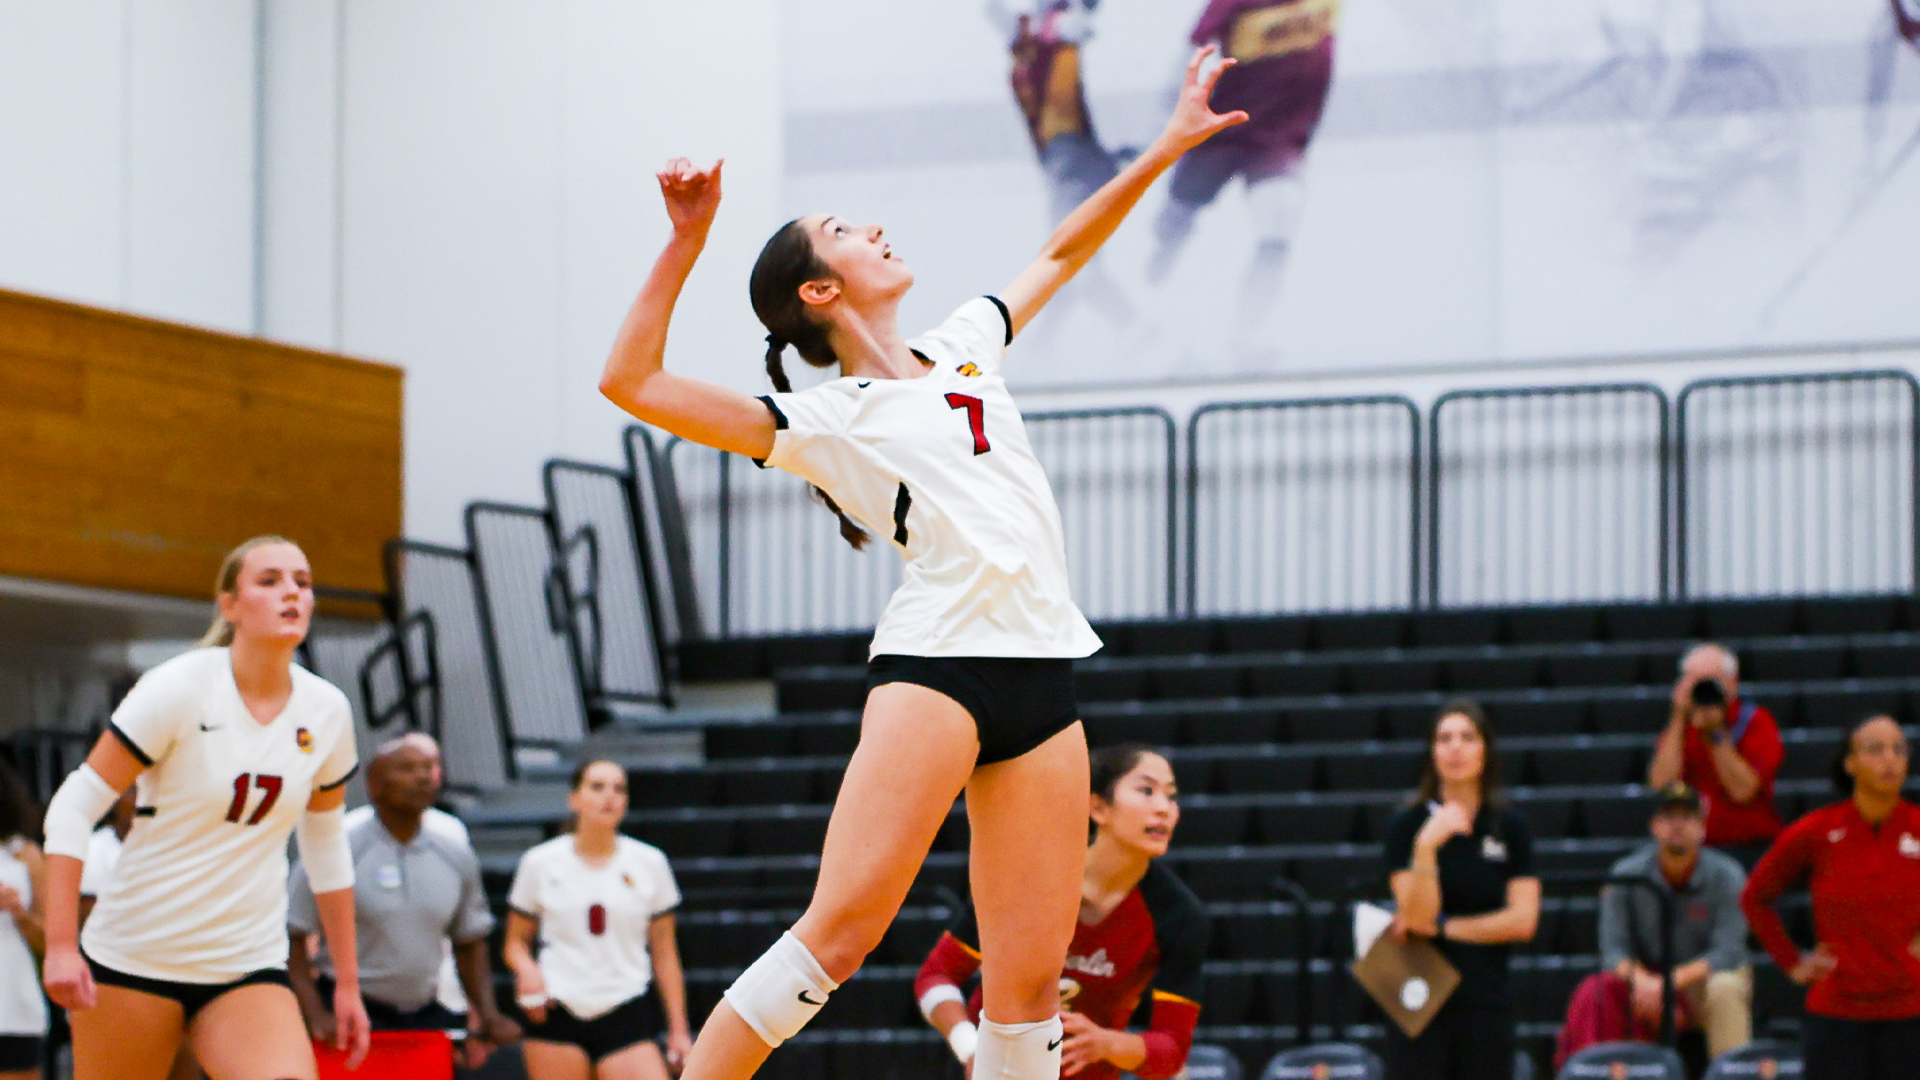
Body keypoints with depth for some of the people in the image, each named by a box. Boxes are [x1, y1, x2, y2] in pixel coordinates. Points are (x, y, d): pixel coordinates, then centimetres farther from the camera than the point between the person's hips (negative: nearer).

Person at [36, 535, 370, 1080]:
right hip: (134, 957, -3)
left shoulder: (327, 712, 2)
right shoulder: (179, 689, -10)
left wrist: (347, 981, 17)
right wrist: (60, 946, -18)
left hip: (250, 970, 3)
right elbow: (74, 807, -9)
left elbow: (327, 845, 16)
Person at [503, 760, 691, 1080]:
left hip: (627, 1016, 0)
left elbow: (664, 953, 10)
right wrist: (527, 970, -11)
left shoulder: (649, 863, 7)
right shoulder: (540, 863, 5)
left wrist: (678, 1029, 7)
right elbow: (515, 942, 12)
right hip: (556, 1015, 0)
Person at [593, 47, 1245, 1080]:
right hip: (933, 661, -6)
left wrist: (1166, 149, 32)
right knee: (842, 927, -21)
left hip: (1043, 678, 6)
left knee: (1030, 977, -1)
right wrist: (685, 243, -10)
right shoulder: (821, 420, 4)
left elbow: (1060, 253, 36)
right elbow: (633, 383, -5)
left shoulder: (964, 346, 22)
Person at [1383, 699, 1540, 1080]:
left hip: (1485, 1000, 2)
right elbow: (1418, 915, -11)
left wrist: (1441, 926, -7)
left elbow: (1523, 920, -3)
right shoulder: (1407, 824, -1)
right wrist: (1426, 846, -24)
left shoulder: (1509, 827, 4)